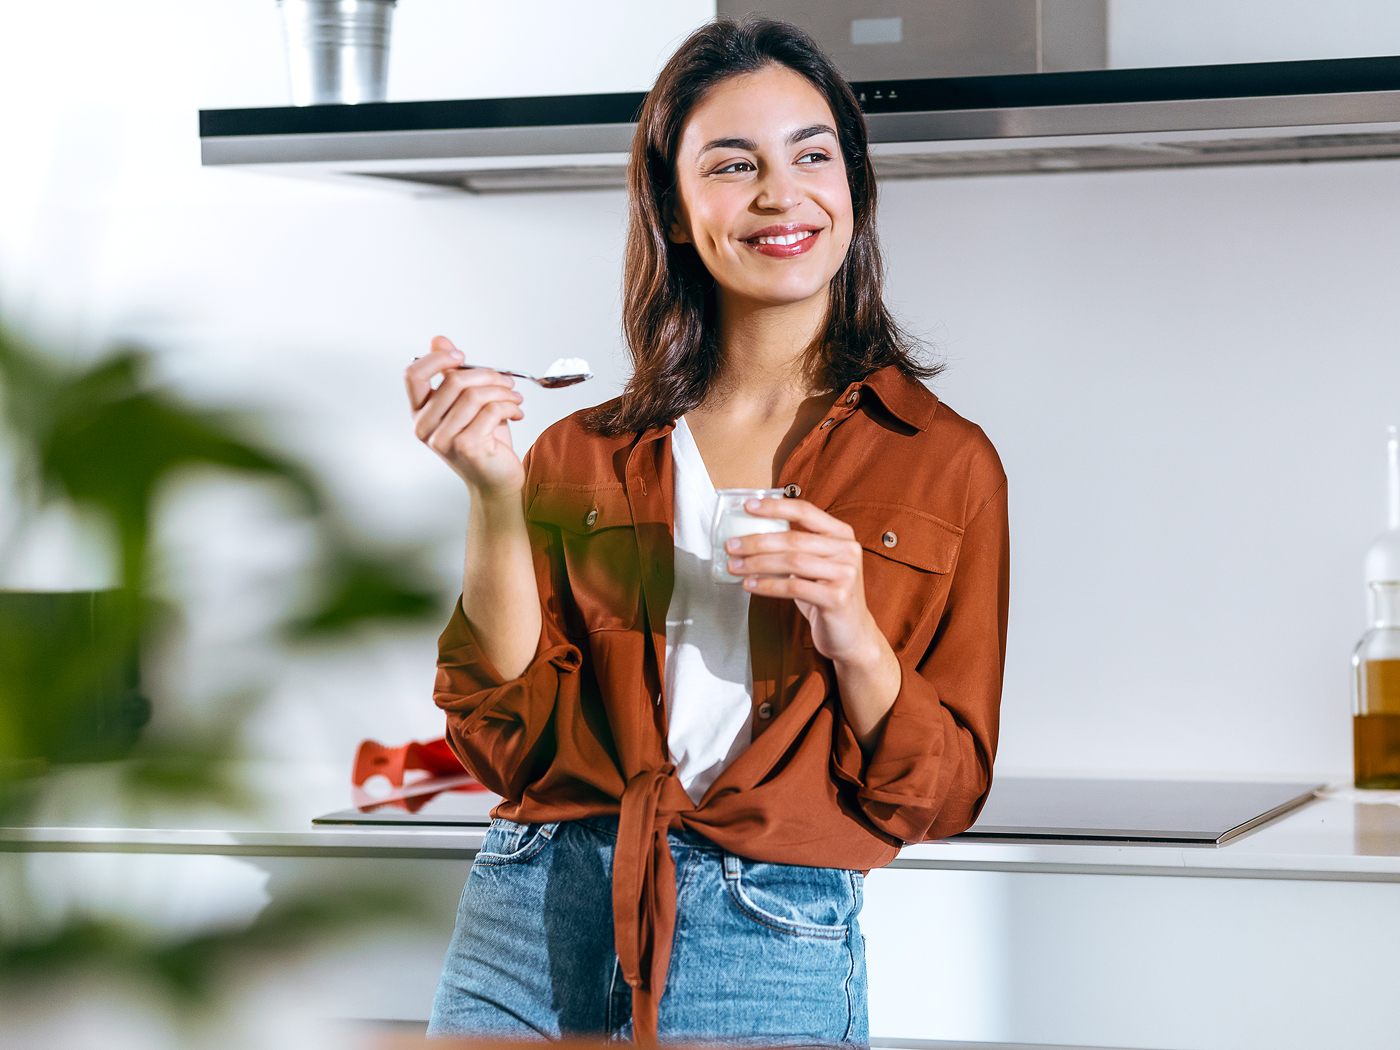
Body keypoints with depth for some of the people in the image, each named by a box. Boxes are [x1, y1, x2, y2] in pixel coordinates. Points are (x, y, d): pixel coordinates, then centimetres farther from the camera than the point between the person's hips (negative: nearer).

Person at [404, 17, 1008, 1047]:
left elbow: (938, 801, 3)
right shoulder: (585, 455, 9)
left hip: (770, 956, -2)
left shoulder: (944, 463, 4)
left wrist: (853, 637, -14)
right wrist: (496, 499, -7)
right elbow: (507, 744, 2)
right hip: (535, 923, 2)